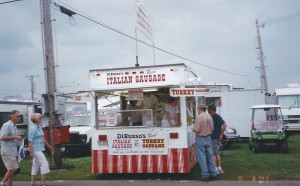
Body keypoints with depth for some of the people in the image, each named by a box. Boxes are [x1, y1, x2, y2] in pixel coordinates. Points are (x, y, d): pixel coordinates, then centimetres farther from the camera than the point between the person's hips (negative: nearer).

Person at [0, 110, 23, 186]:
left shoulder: (14, 126, 17)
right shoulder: (7, 125, -12)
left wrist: (18, 139, 10)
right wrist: (15, 137, -21)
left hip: (13, 151, 9)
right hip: (7, 151, -9)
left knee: (11, 169, 10)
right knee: (13, 168, -10)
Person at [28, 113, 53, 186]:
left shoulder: (39, 127, 13)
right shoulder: (33, 129, -16)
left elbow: (43, 138, 22)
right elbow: (30, 141, -20)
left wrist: (49, 146, 27)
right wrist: (31, 152, -24)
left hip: (39, 150, 10)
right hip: (36, 150, -10)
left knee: (36, 165, 13)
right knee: (44, 163, -9)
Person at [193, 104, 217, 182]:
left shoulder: (199, 117, -16)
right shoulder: (209, 116, 4)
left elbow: (196, 130, -19)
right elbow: (212, 128, 8)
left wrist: (193, 130, 2)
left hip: (200, 139, -6)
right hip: (208, 138, 6)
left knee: (202, 157, 1)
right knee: (210, 156, 12)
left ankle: (205, 175, 3)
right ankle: (213, 174, 17)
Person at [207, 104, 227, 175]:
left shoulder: (217, 117, -16)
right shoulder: (212, 117, 12)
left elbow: (224, 125, -24)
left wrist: (221, 134, -20)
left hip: (215, 138, -10)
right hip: (213, 137, 10)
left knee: (213, 154, -5)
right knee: (217, 153, 14)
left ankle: (215, 169, 0)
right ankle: (219, 168, 21)